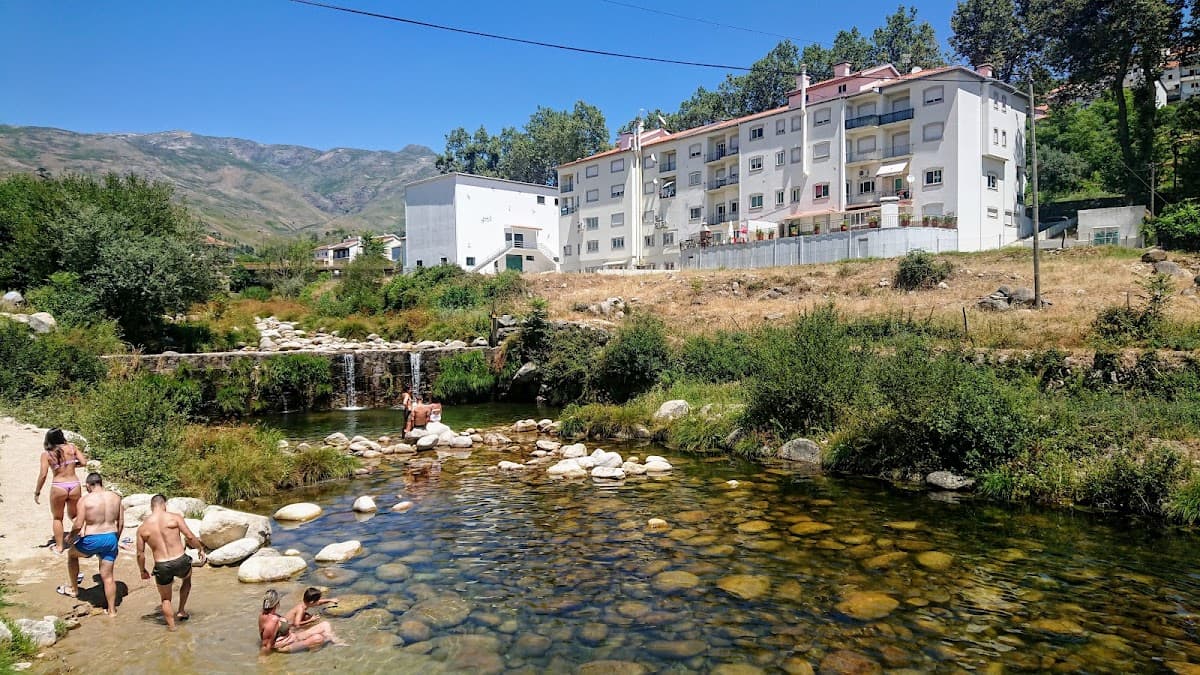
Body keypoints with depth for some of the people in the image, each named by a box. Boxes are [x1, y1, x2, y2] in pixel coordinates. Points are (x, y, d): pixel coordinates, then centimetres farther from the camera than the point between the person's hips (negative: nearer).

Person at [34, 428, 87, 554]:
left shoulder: (46, 453, -4)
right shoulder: (72, 447, 0)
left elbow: (43, 474, -8)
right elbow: (84, 463, -3)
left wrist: (37, 493, 2)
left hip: (58, 487, -2)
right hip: (74, 485, 2)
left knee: (57, 518, 19)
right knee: (73, 515, 21)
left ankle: (59, 546, 24)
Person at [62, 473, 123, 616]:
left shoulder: (85, 500, -10)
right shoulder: (116, 497, 3)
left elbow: (79, 526, -12)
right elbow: (121, 523, 8)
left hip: (92, 541, -4)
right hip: (111, 539, 4)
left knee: (72, 554, 30)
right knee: (108, 576, 12)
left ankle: (74, 589, 43)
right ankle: (112, 610, 15)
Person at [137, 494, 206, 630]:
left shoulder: (142, 528, 3)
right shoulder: (175, 517, -6)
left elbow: (140, 554, 7)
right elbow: (190, 537, -9)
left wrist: (142, 570, 22)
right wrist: (201, 549, 7)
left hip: (162, 567, 1)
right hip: (180, 562, -1)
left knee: (165, 599, 25)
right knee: (187, 579, 34)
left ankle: (171, 625, 25)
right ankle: (181, 611, 33)